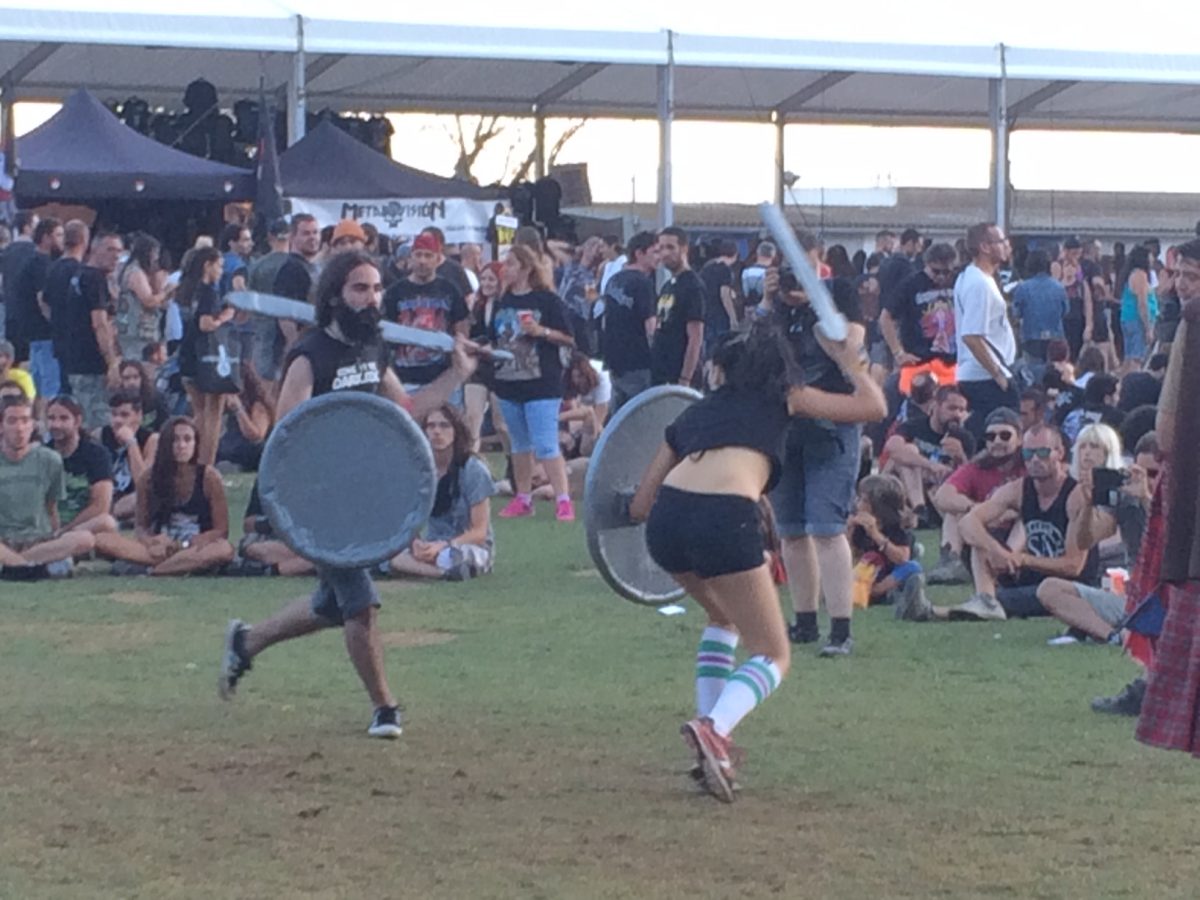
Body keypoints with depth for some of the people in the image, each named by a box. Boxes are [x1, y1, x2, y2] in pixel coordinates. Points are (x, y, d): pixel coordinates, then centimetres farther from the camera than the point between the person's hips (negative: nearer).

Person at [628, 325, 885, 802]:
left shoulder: (692, 414, 30)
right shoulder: (783, 397, 24)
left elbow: (640, 505, 28)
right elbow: (873, 406, 26)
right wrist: (850, 363, 44)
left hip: (666, 517, 4)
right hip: (726, 518, -4)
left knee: (724, 617, 34)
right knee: (773, 656, 8)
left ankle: (710, 736, 19)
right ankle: (713, 728, -22)